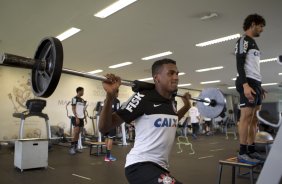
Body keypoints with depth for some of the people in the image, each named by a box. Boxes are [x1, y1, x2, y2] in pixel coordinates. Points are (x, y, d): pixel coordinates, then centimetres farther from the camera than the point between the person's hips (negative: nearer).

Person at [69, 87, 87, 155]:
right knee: (75, 133, -10)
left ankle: (76, 147, 15)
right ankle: (71, 148, -4)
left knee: (78, 134, 9)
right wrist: (76, 117, -18)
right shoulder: (74, 99, -6)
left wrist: (85, 117, 11)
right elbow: (73, 109, -12)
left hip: (81, 118, 7)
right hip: (76, 118, -7)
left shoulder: (82, 100, 15)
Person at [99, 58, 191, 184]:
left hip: (160, 165, 9)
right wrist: (110, 95, -29)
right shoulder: (143, 98, -15)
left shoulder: (171, 102, 7)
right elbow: (104, 127, -16)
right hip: (140, 165, -9)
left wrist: (186, 106, 24)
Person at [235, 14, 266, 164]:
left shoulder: (253, 43, 25)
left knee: (254, 118, 7)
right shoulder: (244, 40, -3)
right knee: (246, 116, -12)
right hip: (248, 82, -10)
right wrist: (245, 84, -25)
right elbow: (239, 64, -14)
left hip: (256, 83, 10)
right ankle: (242, 153, -9)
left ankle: (251, 151, 12)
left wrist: (259, 86, 21)